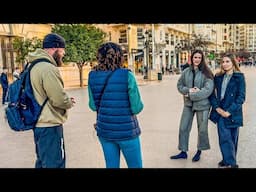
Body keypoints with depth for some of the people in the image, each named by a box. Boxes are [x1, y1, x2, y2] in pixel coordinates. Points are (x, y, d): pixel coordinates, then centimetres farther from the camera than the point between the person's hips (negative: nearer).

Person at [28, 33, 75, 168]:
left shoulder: (35, 66, 10)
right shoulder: (48, 68, -21)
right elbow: (59, 100, -23)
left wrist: (65, 100, 5)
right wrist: (69, 102, -2)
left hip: (39, 124, 10)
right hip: (50, 126, -10)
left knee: (43, 162, 22)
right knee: (55, 164, 1)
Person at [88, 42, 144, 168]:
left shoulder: (93, 77, -3)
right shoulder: (126, 76, -13)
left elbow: (93, 106, 4)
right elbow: (137, 108, -12)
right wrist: (138, 104, 9)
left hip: (104, 130, 4)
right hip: (126, 131, -4)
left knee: (111, 166, 16)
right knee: (135, 166, 14)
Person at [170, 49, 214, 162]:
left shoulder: (206, 73, -10)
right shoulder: (186, 71, 1)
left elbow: (208, 90, -17)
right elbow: (179, 85, 7)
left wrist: (190, 95, -18)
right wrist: (189, 90, -13)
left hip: (202, 104, -3)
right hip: (188, 104, 4)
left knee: (202, 130, 10)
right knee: (183, 128, 9)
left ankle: (199, 151, 33)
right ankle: (183, 152, 25)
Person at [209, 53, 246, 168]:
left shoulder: (239, 77, -3)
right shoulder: (218, 77, 8)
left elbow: (241, 97, -7)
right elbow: (212, 93, 7)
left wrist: (230, 111, -14)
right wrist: (217, 107, -6)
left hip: (233, 113, -2)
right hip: (220, 112, 2)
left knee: (232, 138, 7)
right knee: (224, 138, -3)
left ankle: (229, 161, 21)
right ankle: (231, 163, 7)